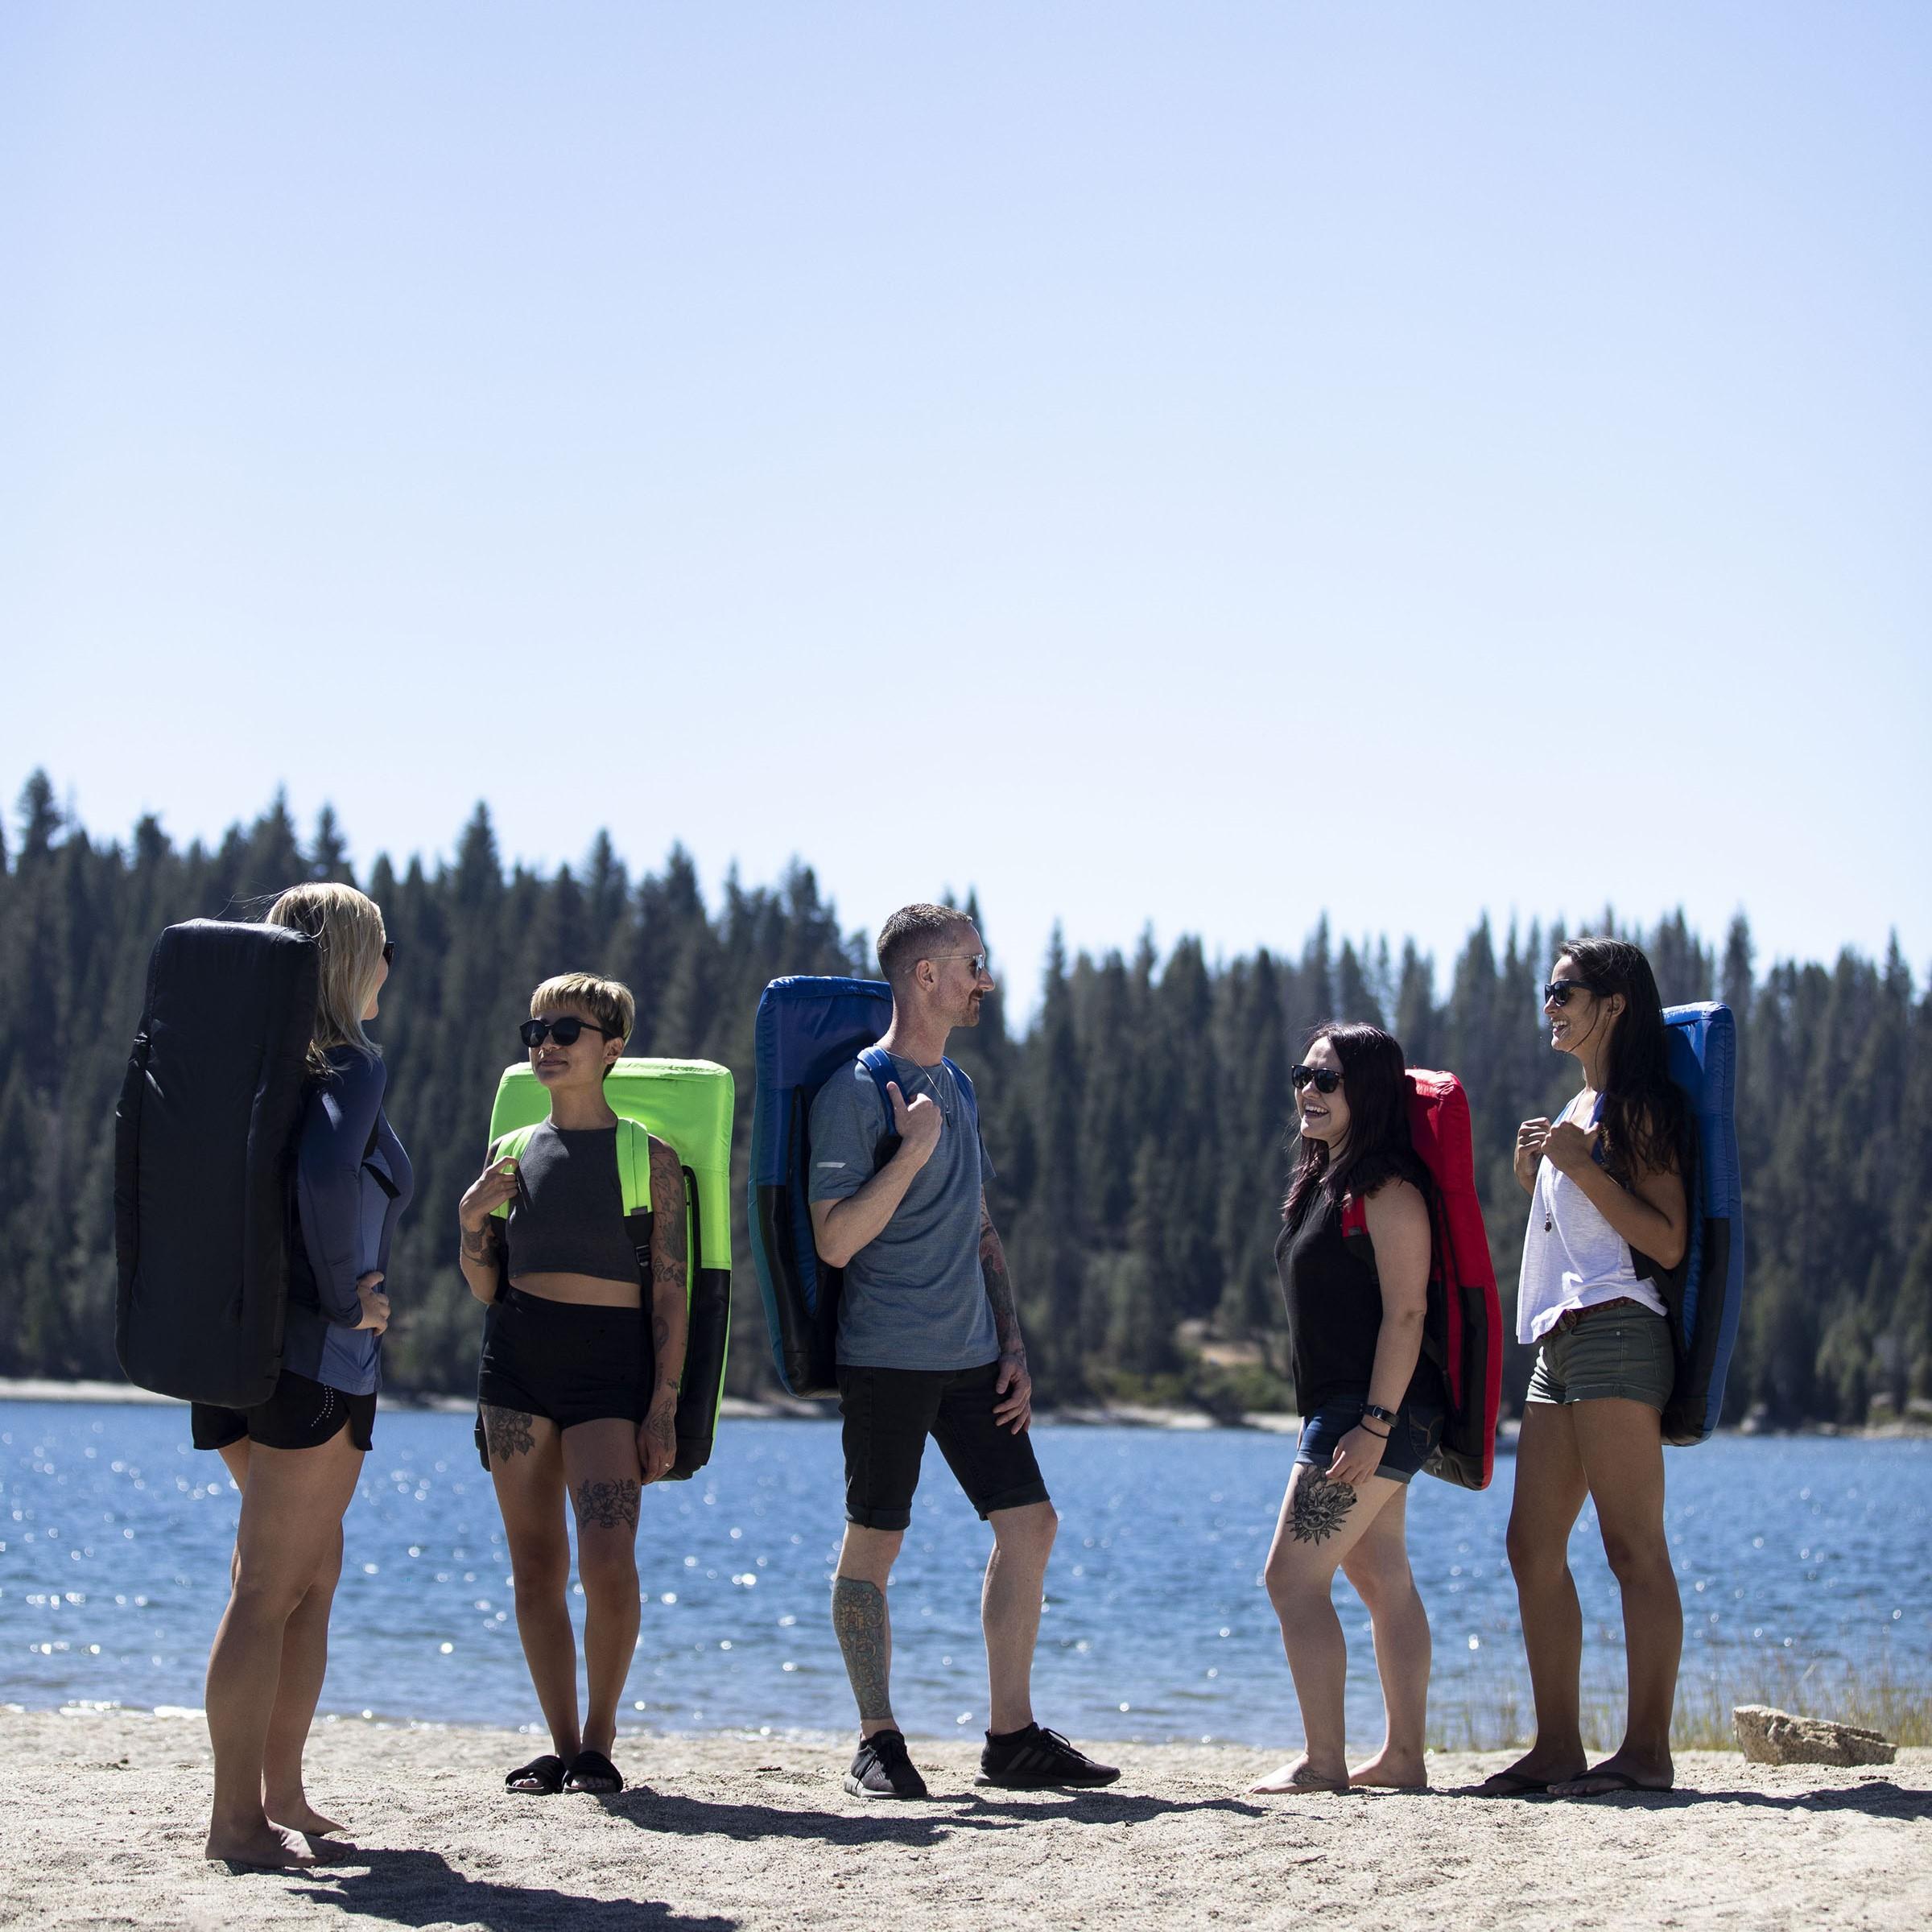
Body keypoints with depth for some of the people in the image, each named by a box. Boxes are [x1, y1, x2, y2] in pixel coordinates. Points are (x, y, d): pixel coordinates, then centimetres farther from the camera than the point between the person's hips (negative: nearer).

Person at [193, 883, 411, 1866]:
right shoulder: (353, 1063, -11)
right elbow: (325, 1174, -29)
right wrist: (345, 1298, -17)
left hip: (243, 1339, 8)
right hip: (315, 1353, -8)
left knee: (313, 1572, 16)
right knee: (271, 1588, -5)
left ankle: (281, 1796, 20)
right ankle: (238, 1819, -3)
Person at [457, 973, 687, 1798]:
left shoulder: (647, 1155, 0)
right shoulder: (515, 1152, 10)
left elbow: (669, 1290, -2)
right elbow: (487, 1288, 14)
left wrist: (664, 1407, -8)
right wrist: (472, 1222, -5)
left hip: (609, 1362, -4)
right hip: (517, 1358, 4)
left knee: (608, 1563, -16)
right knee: (536, 1565, 5)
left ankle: (599, 1740, -1)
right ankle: (561, 1745, 12)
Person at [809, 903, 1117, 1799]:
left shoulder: (957, 1088, 15)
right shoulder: (856, 1092, -9)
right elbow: (836, 1241, -15)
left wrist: (1012, 1347, 13)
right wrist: (911, 1152, -20)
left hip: (970, 1359, 7)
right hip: (886, 1356, -7)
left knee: (1029, 1525, 2)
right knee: (873, 1544, -1)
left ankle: (1012, 1735, 10)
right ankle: (877, 1742, 8)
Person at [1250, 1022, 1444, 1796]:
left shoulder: (1388, 1190, -14)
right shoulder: (1325, 1180, 16)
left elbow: (1405, 1313, -20)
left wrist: (1374, 1422, -25)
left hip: (1376, 1414, -10)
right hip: (1344, 1412, 10)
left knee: (1293, 1578, -11)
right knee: (1381, 1577, 11)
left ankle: (1323, 1761, -9)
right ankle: (1402, 1756, 15)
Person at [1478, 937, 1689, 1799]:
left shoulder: (1639, 1107, -5)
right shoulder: (1580, 1108, 21)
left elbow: (1667, 1241, -13)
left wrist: (1580, 1165, -16)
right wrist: (1536, 1178, 11)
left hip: (1615, 1333, -10)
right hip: (1561, 1339, 10)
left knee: (1633, 1547, -10)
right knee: (1533, 1545, 6)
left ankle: (1647, 1749, -10)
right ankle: (1558, 1746, 9)